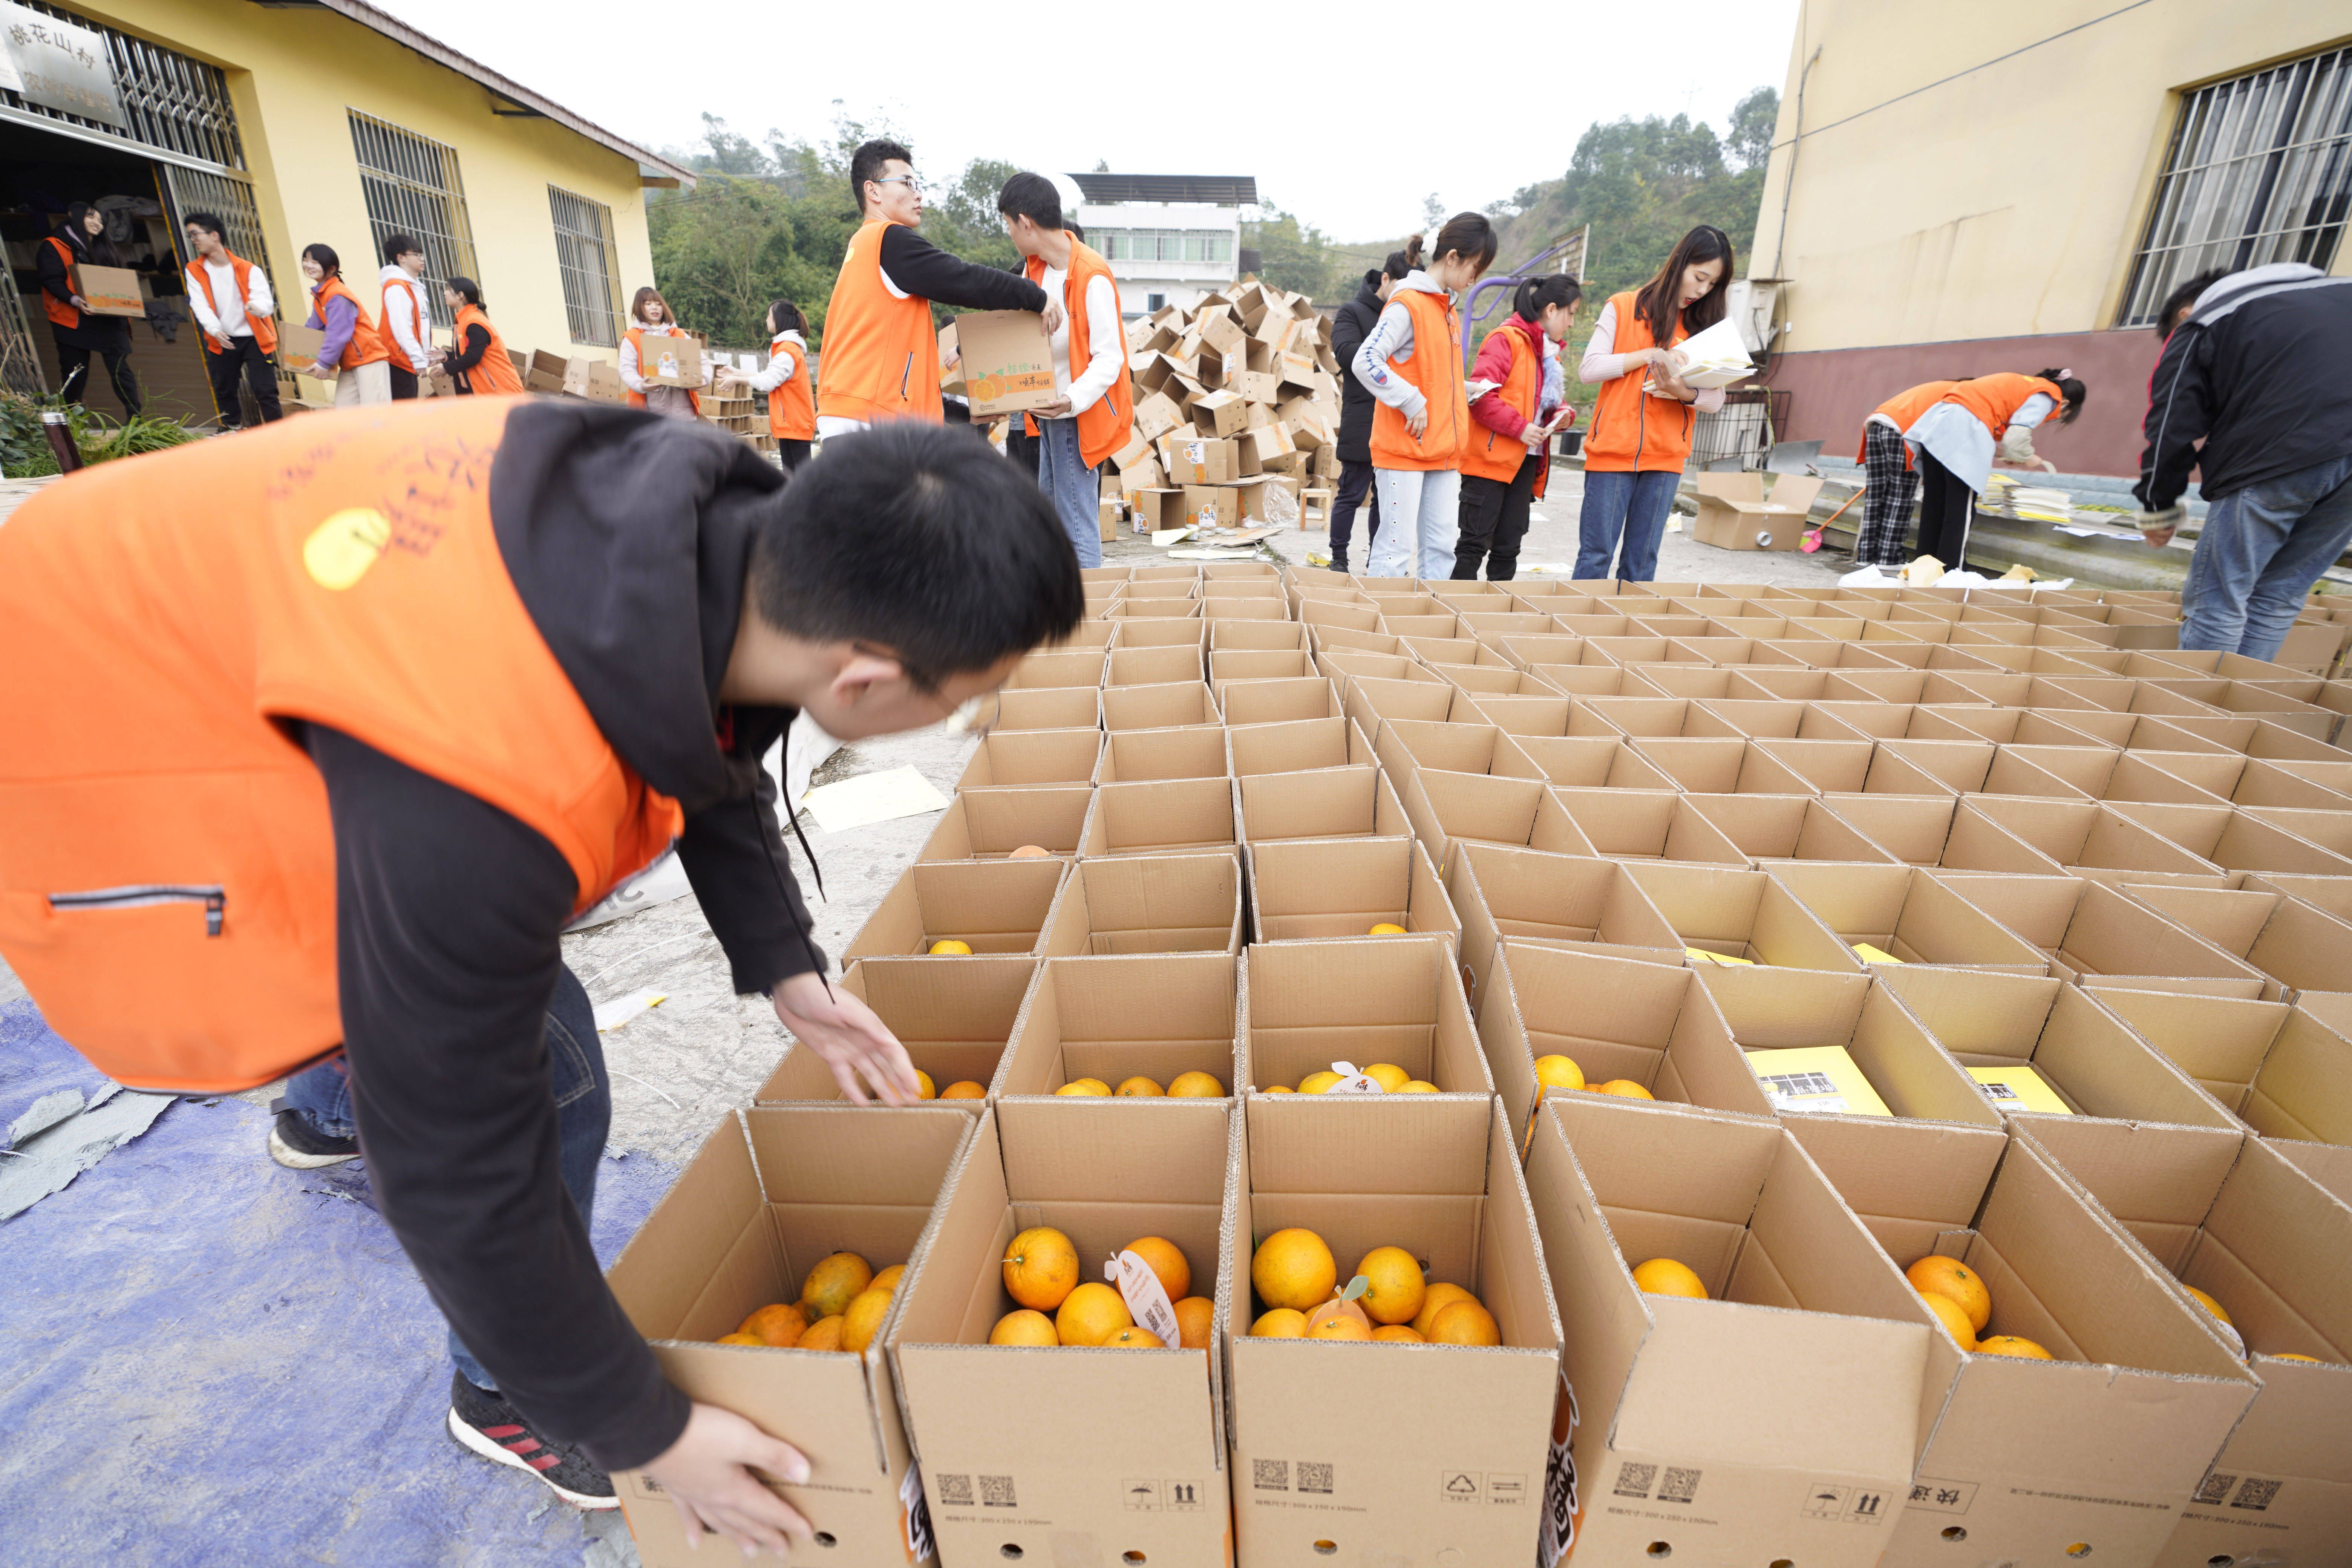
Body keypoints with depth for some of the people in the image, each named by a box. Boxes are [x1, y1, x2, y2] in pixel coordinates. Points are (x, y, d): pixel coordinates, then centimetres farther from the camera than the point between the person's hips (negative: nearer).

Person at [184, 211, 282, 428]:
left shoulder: (248, 270, -2)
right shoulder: (194, 271, 6)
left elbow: (266, 300, -15)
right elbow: (200, 306, -4)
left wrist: (258, 307, -40)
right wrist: (215, 330, -23)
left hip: (254, 339, -4)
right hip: (221, 342, 4)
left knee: (266, 392, -9)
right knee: (224, 393, 10)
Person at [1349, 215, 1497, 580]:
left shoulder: (1449, 309, 18)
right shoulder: (1408, 304, -9)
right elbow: (1365, 362, -19)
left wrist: (1468, 393, 12)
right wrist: (1412, 403, -17)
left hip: (1443, 450, 8)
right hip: (1404, 448, -8)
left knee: (1442, 546, 7)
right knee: (1398, 545, -6)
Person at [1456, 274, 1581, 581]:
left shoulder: (1548, 349, 19)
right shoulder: (1506, 339, -9)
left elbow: (1549, 398, 29)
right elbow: (1480, 395, -18)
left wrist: (1562, 413, 7)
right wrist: (1520, 427, -19)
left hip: (1527, 460, 8)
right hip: (1491, 458, -8)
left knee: (1509, 546, 9)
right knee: (1476, 542, -6)